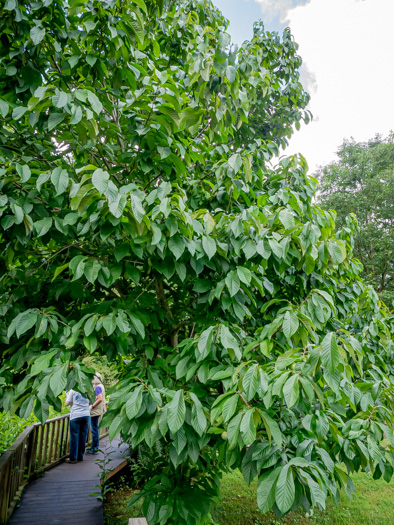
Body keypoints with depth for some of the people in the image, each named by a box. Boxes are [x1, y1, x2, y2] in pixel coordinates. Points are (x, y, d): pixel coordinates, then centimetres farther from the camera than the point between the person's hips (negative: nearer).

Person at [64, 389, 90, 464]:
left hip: (75, 415, -4)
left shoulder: (73, 390, -6)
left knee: (74, 436, 3)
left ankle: (73, 458, 6)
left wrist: (67, 396, 14)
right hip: (86, 415, 4)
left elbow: (67, 403, -3)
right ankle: (80, 456, 20)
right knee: (83, 437, 11)